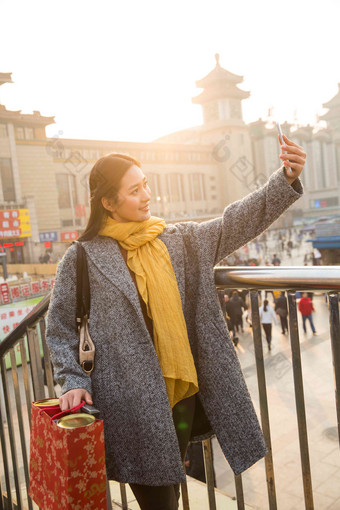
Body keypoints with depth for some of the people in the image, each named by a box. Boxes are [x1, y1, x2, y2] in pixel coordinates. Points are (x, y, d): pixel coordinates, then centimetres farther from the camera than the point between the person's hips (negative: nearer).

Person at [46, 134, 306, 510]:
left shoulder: (181, 241, 5)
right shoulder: (83, 258, -3)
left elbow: (238, 222, 0)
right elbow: (60, 328, 3)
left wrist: (287, 179, -10)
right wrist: (73, 380, -7)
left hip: (184, 391, 4)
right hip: (131, 403, -3)